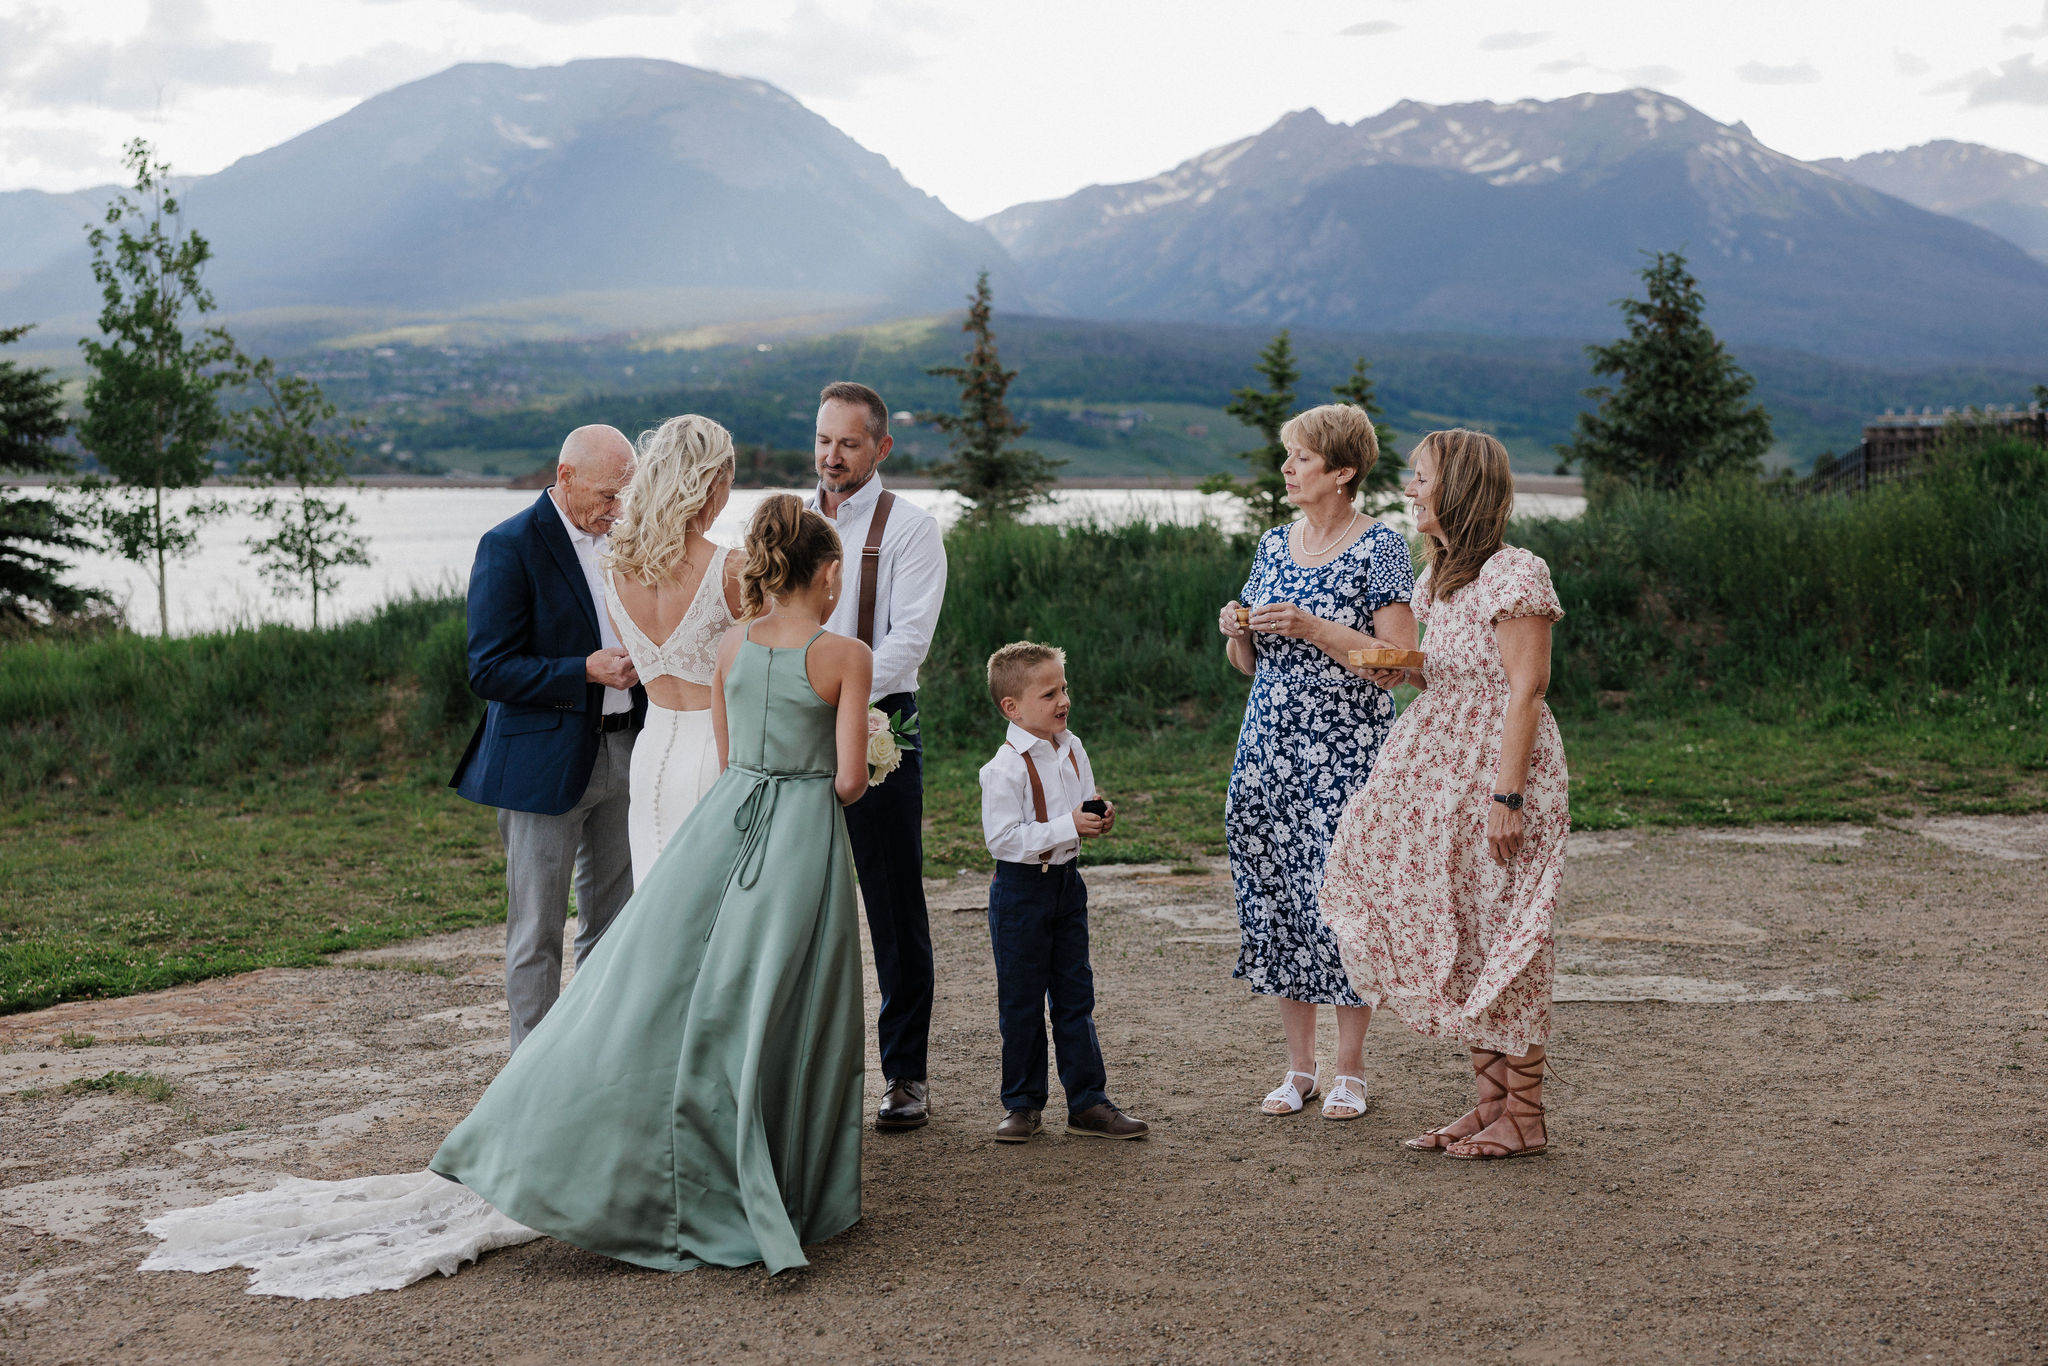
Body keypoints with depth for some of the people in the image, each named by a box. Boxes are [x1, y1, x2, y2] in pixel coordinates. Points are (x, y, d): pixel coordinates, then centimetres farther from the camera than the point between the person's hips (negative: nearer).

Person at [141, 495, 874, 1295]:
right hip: (802, 838, -5)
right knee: (772, 1020, 2)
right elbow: (850, 780, -8)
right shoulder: (846, 656, -7)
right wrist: (854, 773, 14)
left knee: (653, 998, 8)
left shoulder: (732, 646, 9)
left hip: (721, 828, 5)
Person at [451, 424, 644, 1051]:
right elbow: (489, 671, -16)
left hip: (619, 756, 7)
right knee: (537, 932, 1)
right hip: (544, 761, -7)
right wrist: (586, 671, -22)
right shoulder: (510, 547, -12)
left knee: (614, 922, 15)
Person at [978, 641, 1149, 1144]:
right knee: (1021, 1002, 4)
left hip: (1066, 880, 7)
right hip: (1020, 887, -7)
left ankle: (1088, 1103, 15)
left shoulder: (1072, 750, 4)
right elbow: (1001, 837, -23)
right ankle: (1022, 1105, 17)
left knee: (1075, 995, 10)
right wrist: (1066, 827, -26)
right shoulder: (1006, 767, -19)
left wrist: (1099, 819, -6)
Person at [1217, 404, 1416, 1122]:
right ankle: (1299, 1066, 16)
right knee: (1275, 895, 5)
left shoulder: (1380, 546, -6)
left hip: (1346, 749, -6)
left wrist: (1310, 627, -18)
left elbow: (1398, 660, -13)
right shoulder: (1274, 545, 12)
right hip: (1270, 741, 6)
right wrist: (1237, 631, -3)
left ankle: (1350, 1071, 7)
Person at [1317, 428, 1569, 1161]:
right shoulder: (1441, 576, 14)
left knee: (1501, 942, -3)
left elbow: (1525, 689, -18)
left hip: (1501, 769, -9)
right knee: (1455, 937, 10)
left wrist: (1506, 794, -22)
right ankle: (1492, 1097, 19)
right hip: (1443, 772, 9)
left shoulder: (1514, 574, -14)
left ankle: (1524, 1117, 6)